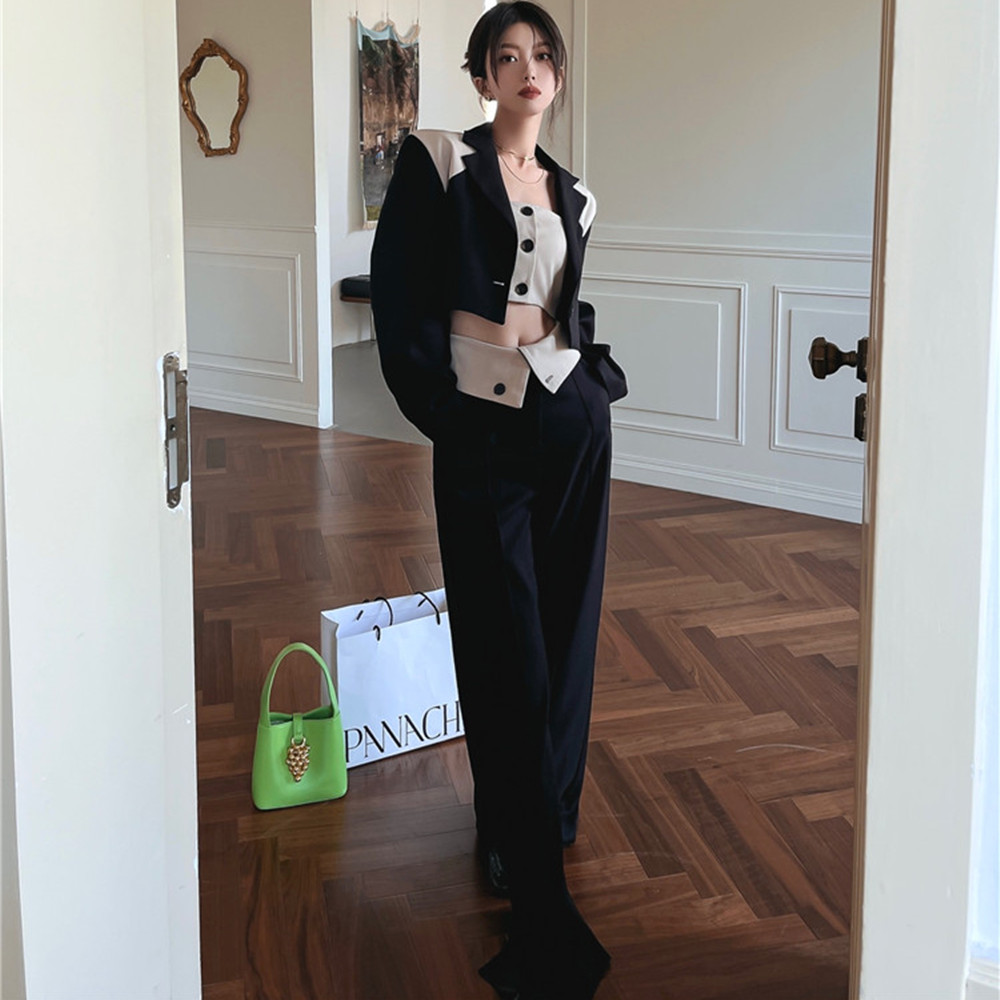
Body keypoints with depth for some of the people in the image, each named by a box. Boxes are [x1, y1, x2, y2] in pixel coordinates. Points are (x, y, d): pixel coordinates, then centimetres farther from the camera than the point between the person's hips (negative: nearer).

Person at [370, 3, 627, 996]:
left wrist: (597, 374, 7)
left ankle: (545, 816, 32)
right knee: (506, 648, -3)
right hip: (481, 430, -5)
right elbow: (400, 293, -7)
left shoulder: (573, 197, 13)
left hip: (571, 421, 5)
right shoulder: (436, 163, -3)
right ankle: (542, 914, 3)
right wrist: (434, 403, -10)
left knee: (566, 628, 11)